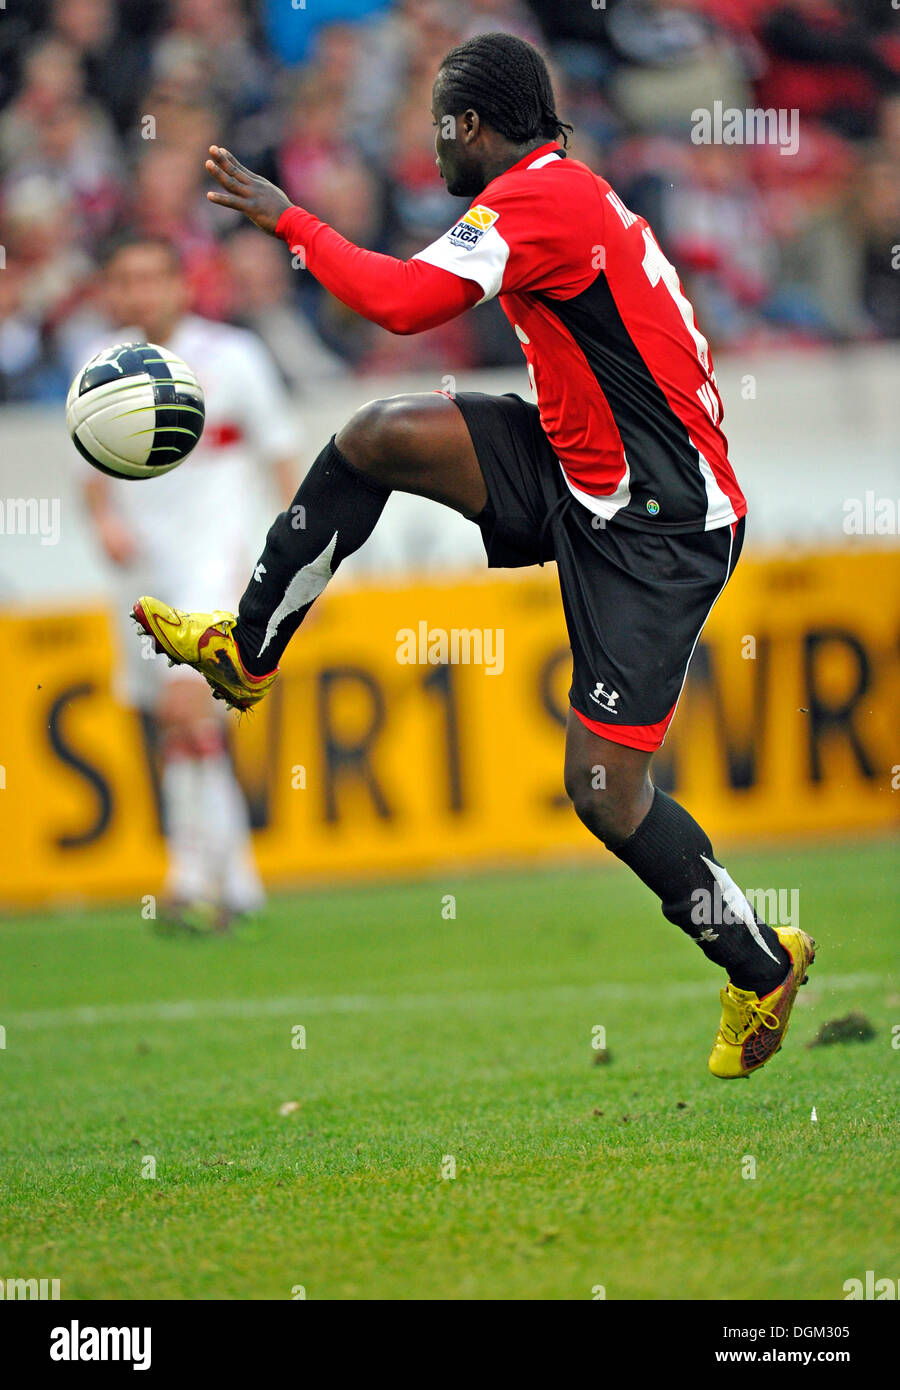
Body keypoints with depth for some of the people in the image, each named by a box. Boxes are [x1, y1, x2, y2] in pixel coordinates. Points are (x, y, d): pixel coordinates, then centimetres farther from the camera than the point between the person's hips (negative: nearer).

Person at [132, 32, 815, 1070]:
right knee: (379, 436, -5)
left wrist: (287, 222, -18)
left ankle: (761, 966, 10)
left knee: (605, 792, -8)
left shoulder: (539, 196, -19)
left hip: (656, 527, -9)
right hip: (577, 470, 9)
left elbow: (403, 301, -30)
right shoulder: (562, 189, 11)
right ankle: (246, 653, 8)